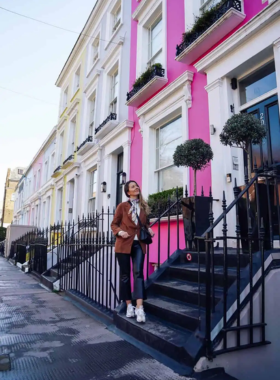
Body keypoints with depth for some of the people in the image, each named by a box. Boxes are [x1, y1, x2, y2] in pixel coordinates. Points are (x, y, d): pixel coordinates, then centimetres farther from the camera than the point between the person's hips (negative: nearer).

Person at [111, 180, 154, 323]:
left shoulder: (144, 206, 12)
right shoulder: (122, 206, 2)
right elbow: (114, 224, 5)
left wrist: (149, 229, 1)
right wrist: (119, 232, -15)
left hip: (139, 244, 2)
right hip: (124, 244, -1)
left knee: (138, 273, -10)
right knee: (125, 275, 5)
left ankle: (139, 308, -13)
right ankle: (129, 306, 16)